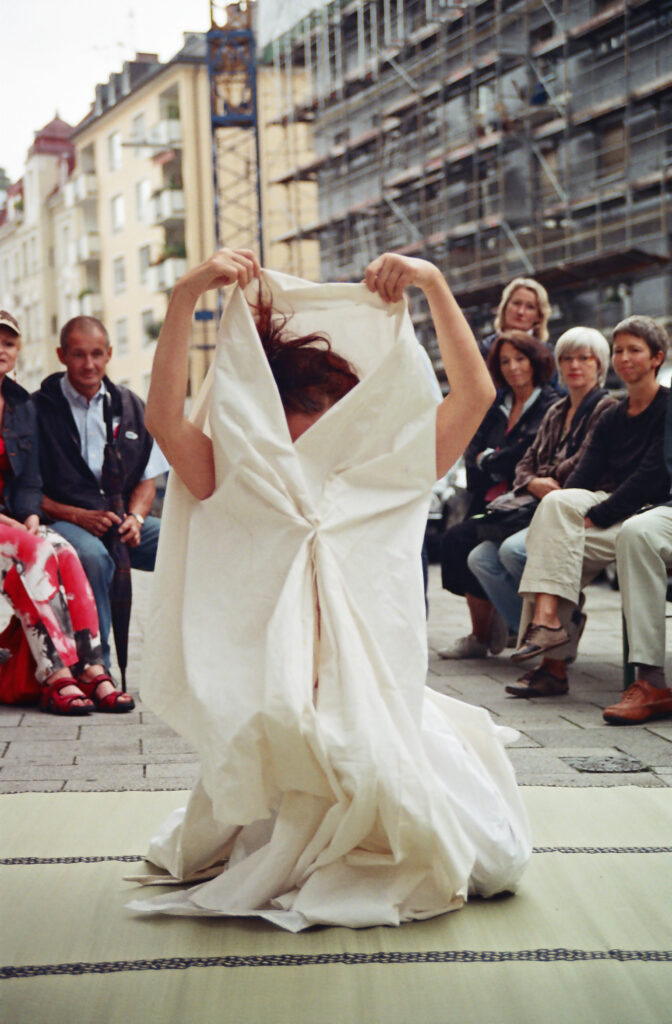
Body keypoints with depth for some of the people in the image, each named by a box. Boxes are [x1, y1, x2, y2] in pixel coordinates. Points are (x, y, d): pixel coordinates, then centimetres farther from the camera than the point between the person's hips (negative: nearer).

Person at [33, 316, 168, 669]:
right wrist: (79, 516, -14)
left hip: (125, 522, 4)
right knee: (92, 557, -40)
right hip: (64, 520, -4)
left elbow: (148, 477, 17)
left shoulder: (129, 406, 16)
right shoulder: (38, 409, 2)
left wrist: (135, 517, -4)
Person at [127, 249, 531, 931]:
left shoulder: (388, 480, 8)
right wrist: (185, 296, -17)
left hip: (386, 713, 2)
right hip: (274, 731, -2)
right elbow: (164, 416, -12)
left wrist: (435, 285, -3)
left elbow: (474, 393, 3)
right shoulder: (239, 494, 2)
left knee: (493, 858, -8)